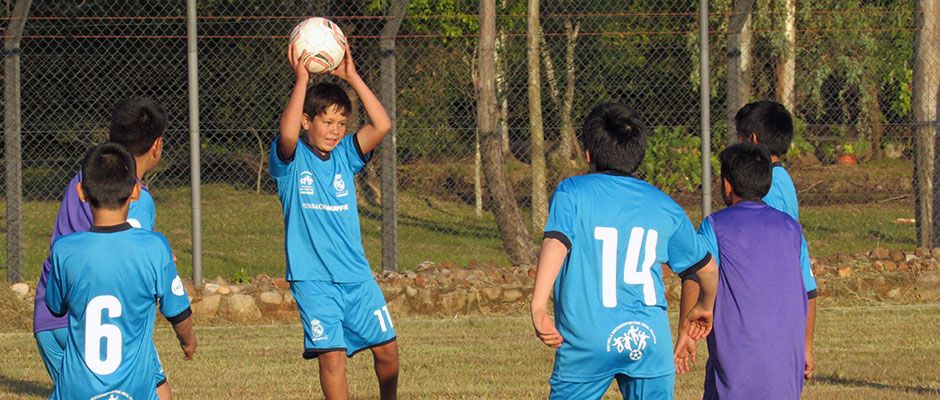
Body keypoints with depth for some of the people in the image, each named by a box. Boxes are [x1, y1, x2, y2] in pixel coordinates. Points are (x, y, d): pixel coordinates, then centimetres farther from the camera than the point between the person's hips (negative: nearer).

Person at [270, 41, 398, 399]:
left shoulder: (344, 155, 8)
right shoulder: (292, 159, -4)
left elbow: (381, 125, -5)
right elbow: (287, 134, -28)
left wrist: (352, 77, -8)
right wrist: (301, 79, -25)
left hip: (356, 274, 5)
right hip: (312, 278, -5)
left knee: (386, 346, 10)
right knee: (332, 354, -12)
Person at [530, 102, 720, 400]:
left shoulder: (572, 193, 0)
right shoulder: (664, 206, 11)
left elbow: (556, 243, -19)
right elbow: (706, 267, 21)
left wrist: (538, 307, -25)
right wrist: (705, 307, 41)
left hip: (587, 340, -2)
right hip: (650, 339, 2)